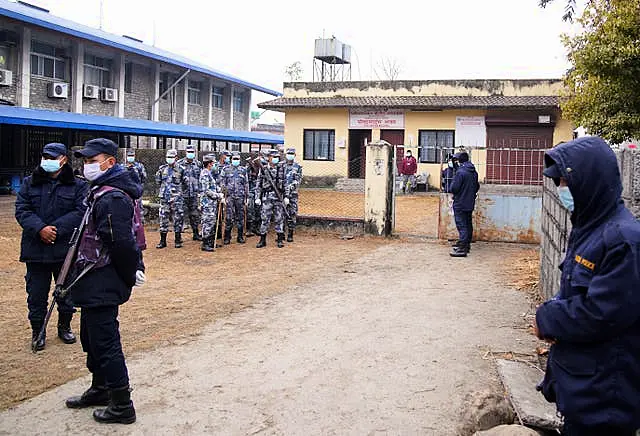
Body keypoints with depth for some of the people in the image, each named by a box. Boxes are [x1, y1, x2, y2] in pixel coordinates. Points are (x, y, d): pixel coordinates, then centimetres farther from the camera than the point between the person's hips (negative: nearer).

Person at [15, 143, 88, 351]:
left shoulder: (78, 185, 0)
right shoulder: (29, 183, 7)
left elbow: (81, 211, -10)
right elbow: (21, 210, -2)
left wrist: (57, 229, -20)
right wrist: (40, 229, -19)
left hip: (66, 249, -1)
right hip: (36, 249, 1)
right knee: (36, 293, 7)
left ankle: (64, 326, 32)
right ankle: (37, 331, 22)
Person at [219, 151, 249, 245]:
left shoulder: (243, 170, 11)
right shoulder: (226, 169, 5)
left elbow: (246, 184, 13)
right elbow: (222, 184, 3)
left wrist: (247, 197, 9)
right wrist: (223, 196, -4)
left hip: (240, 197, 2)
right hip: (229, 196, -2)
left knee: (240, 217, 6)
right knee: (229, 218, -4)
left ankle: (240, 237, 14)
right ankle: (227, 238, 4)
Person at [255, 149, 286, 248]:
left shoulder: (281, 169, 7)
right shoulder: (263, 169, 3)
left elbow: (285, 183, 9)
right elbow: (259, 184, 5)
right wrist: (257, 197, 0)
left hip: (279, 196, 1)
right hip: (267, 197, -1)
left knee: (279, 218, 3)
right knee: (265, 218, -1)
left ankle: (280, 240, 11)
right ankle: (262, 240, 6)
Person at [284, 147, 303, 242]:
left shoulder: (298, 167, 4)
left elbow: (298, 180, -4)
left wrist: (291, 187, -19)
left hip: (293, 193, -1)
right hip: (281, 192, 1)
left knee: (292, 214, -1)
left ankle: (290, 235, 6)